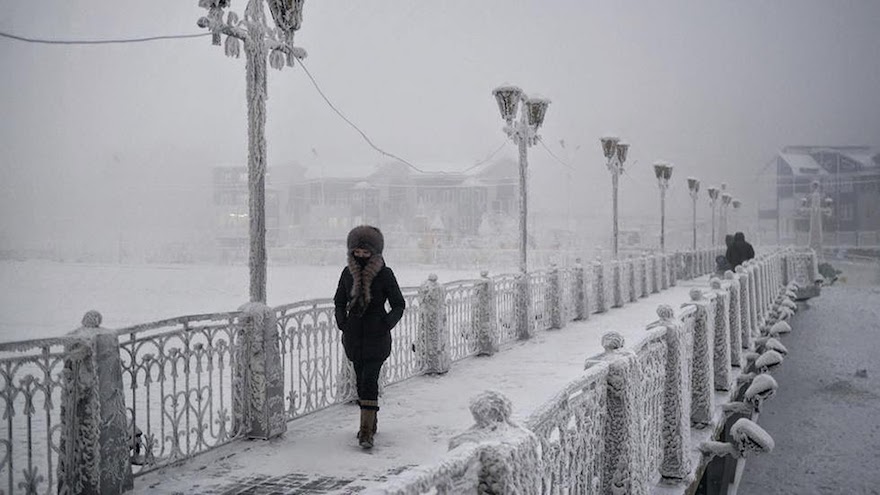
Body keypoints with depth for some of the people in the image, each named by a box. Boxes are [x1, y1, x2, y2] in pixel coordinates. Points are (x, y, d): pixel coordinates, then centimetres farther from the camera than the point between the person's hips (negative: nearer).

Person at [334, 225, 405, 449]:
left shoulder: (385, 274, -7)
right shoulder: (348, 273, 4)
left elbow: (399, 304, 0)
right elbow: (339, 302, 15)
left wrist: (388, 322, -14)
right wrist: (341, 321, -1)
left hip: (376, 335, -4)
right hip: (354, 335, 5)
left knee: (369, 379, -13)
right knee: (362, 379, 13)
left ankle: (366, 431, -13)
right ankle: (370, 423, 29)